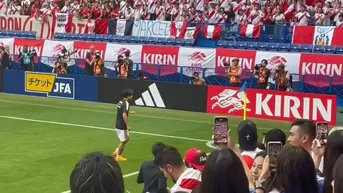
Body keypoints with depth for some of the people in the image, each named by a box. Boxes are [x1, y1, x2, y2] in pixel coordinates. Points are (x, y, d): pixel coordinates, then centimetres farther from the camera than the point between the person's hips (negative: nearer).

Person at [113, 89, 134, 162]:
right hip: (122, 126, -9)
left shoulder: (120, 102, 7)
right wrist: (128, 125, -27)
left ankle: (116, 152, 24)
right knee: (123, 141, 7)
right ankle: (118, 156, 20)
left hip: (118, 125, 9)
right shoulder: (126, 103, -20)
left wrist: (129, 112, 27)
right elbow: (124, 115, -30)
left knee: (126, 139, 23)